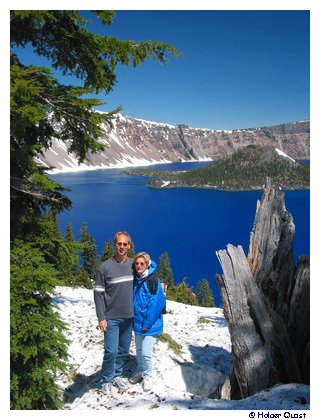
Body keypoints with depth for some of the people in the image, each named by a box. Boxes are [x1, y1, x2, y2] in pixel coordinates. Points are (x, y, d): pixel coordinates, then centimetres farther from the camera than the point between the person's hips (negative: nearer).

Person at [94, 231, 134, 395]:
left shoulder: (133, 264, 2)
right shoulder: (105, 267, -10)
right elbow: (98, 293, -8)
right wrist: (101, 317, -11)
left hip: (129, 317, 4)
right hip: (111, 318, -4)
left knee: (123, 350, 14)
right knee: (111, 351, -4)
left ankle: (117, 375, 33)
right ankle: (107, 380, 17)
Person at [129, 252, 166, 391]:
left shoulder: (153, 280, -16)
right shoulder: (135, 280, 2)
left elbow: (157, 304, -18)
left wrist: (147, 323, -17)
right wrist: (134, 320, 7)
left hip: (150, 324, -6)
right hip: (137, 322, 6)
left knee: (146, 353, -3)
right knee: (139, 351, 18)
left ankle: (147, 376, 20)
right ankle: (140, 372, 39)